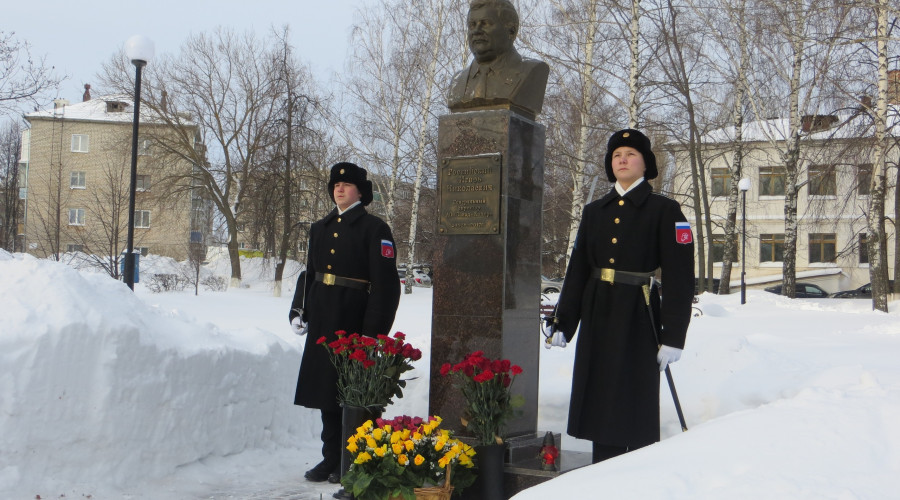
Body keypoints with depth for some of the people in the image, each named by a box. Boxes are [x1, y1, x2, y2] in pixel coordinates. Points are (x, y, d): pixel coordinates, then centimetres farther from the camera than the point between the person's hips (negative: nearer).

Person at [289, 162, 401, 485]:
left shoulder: (374, 229, -5)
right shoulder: (320, 229, 16)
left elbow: (385, 283, -11)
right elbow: (309, 274, 21)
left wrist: (373, 331, -17)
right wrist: (298, 311, 8)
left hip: (352, 322, -6)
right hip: (322, 323, 7)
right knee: (325, 390, 12)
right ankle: (331, 459, 23)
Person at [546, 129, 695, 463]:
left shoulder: (664, 211, -2)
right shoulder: (594, 212, 12)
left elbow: (679, 278, -7)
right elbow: (577, 271, 12)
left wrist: (673, 337, -12)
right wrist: (563, 324, 7)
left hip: (638, 321, -5)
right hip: (597, 319, 5)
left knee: (636, 408, 1)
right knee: (598, 407, 10)